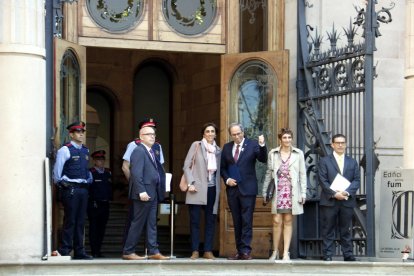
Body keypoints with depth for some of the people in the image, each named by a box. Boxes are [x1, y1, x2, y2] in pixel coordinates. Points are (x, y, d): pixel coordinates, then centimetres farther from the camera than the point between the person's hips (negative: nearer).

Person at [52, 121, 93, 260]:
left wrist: (89, 178, 14)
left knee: (80, 221, 9)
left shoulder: (85, 151, 15)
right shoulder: (65, 150, -7)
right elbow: (57, 171, -7)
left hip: (83, 189, 7)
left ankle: (79, 252, 13)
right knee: (70, 221, -8)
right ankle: (64, 251, -4)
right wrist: (61, 184, -1)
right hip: (70, 189, -7)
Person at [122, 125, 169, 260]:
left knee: (151, 224, 10)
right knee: (138, 223, -4)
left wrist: (159, 192, 14)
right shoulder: (139, 151, -11)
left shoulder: (151, 152, 18)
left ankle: (153, 251, 13)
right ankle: (128, 252, 2)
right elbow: (136, 173, -19)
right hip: (144, 194, -9)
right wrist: (141, 191, -25)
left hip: (152, 194, 9)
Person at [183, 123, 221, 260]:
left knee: (210, 220, 3)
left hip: (212, 189, 3)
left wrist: (219, 188, 4)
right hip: (197, 189, -3)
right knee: (195, 220, -2)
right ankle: (195, 251, 4)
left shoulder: (218, 150, 12)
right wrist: (190, 183, -10)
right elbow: (186, 165, -1)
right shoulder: (196, 145, 2)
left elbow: (219, 171, 14)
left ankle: (208, 251, 9)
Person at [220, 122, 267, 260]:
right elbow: (223, 167, 16)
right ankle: (239, 251, 12)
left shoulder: (252, 145, 0)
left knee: (247, 221, -7)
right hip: (232, 188, 4)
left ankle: (246, 251, -9)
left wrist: (262, 145, -28)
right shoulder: (227, 147, 12)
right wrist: (227, 179, -1)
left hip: (247, 188, -4)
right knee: (237, 222, 8)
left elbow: (263, 159, -12)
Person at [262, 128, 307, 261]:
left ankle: (286, 253, 5)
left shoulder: (298, 154, 5)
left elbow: (302, 174, 5)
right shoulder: (273, 154, 6)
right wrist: (265, 191, 6)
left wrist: (303, 193, 0)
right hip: (277, 190, 0)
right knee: (277, 221, -3)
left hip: (292, 192, 0)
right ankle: (275, 251, 8)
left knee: (288, 221, 2)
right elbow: (268, 174, 9)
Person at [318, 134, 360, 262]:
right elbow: (323, 181, -3)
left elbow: (356, 180, 6)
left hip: (347, 201, 2)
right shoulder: (324, 161, 6)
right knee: (328, 230, 0)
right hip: (329, 201, -2)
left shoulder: (352, 162, 14)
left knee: (346, 230, 5)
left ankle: (348, 255, 9)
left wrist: (347, 192, -12)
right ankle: (328, 255, 2)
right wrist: (334, 194, -15)